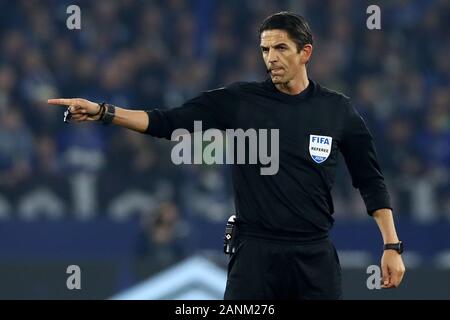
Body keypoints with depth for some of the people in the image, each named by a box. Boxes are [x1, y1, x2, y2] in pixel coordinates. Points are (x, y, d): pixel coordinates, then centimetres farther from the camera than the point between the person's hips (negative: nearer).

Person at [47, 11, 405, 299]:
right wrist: (102, 112, -15)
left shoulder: (337, 110, 3)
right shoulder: (240, 101, 1)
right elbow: (168, 122, -3)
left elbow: (370, 181, 9)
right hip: (255, 254, -1)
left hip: (316, 258, 1)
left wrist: (392, 246, 3)